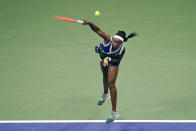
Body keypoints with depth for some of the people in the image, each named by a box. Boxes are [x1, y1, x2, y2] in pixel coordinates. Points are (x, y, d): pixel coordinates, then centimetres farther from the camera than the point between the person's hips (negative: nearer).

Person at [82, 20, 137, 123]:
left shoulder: (122, 49, -36)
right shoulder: (108, 40, -39)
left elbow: (118, 60, -19)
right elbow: (98, 30, -48)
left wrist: (109, 59, -37)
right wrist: (89, 24, -67)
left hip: (113, 63, -3)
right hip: (104, 58, 3)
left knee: (111, 84, -11)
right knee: (105, 77, 28)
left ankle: (114, 113, -4)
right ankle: (105, 95, 61)